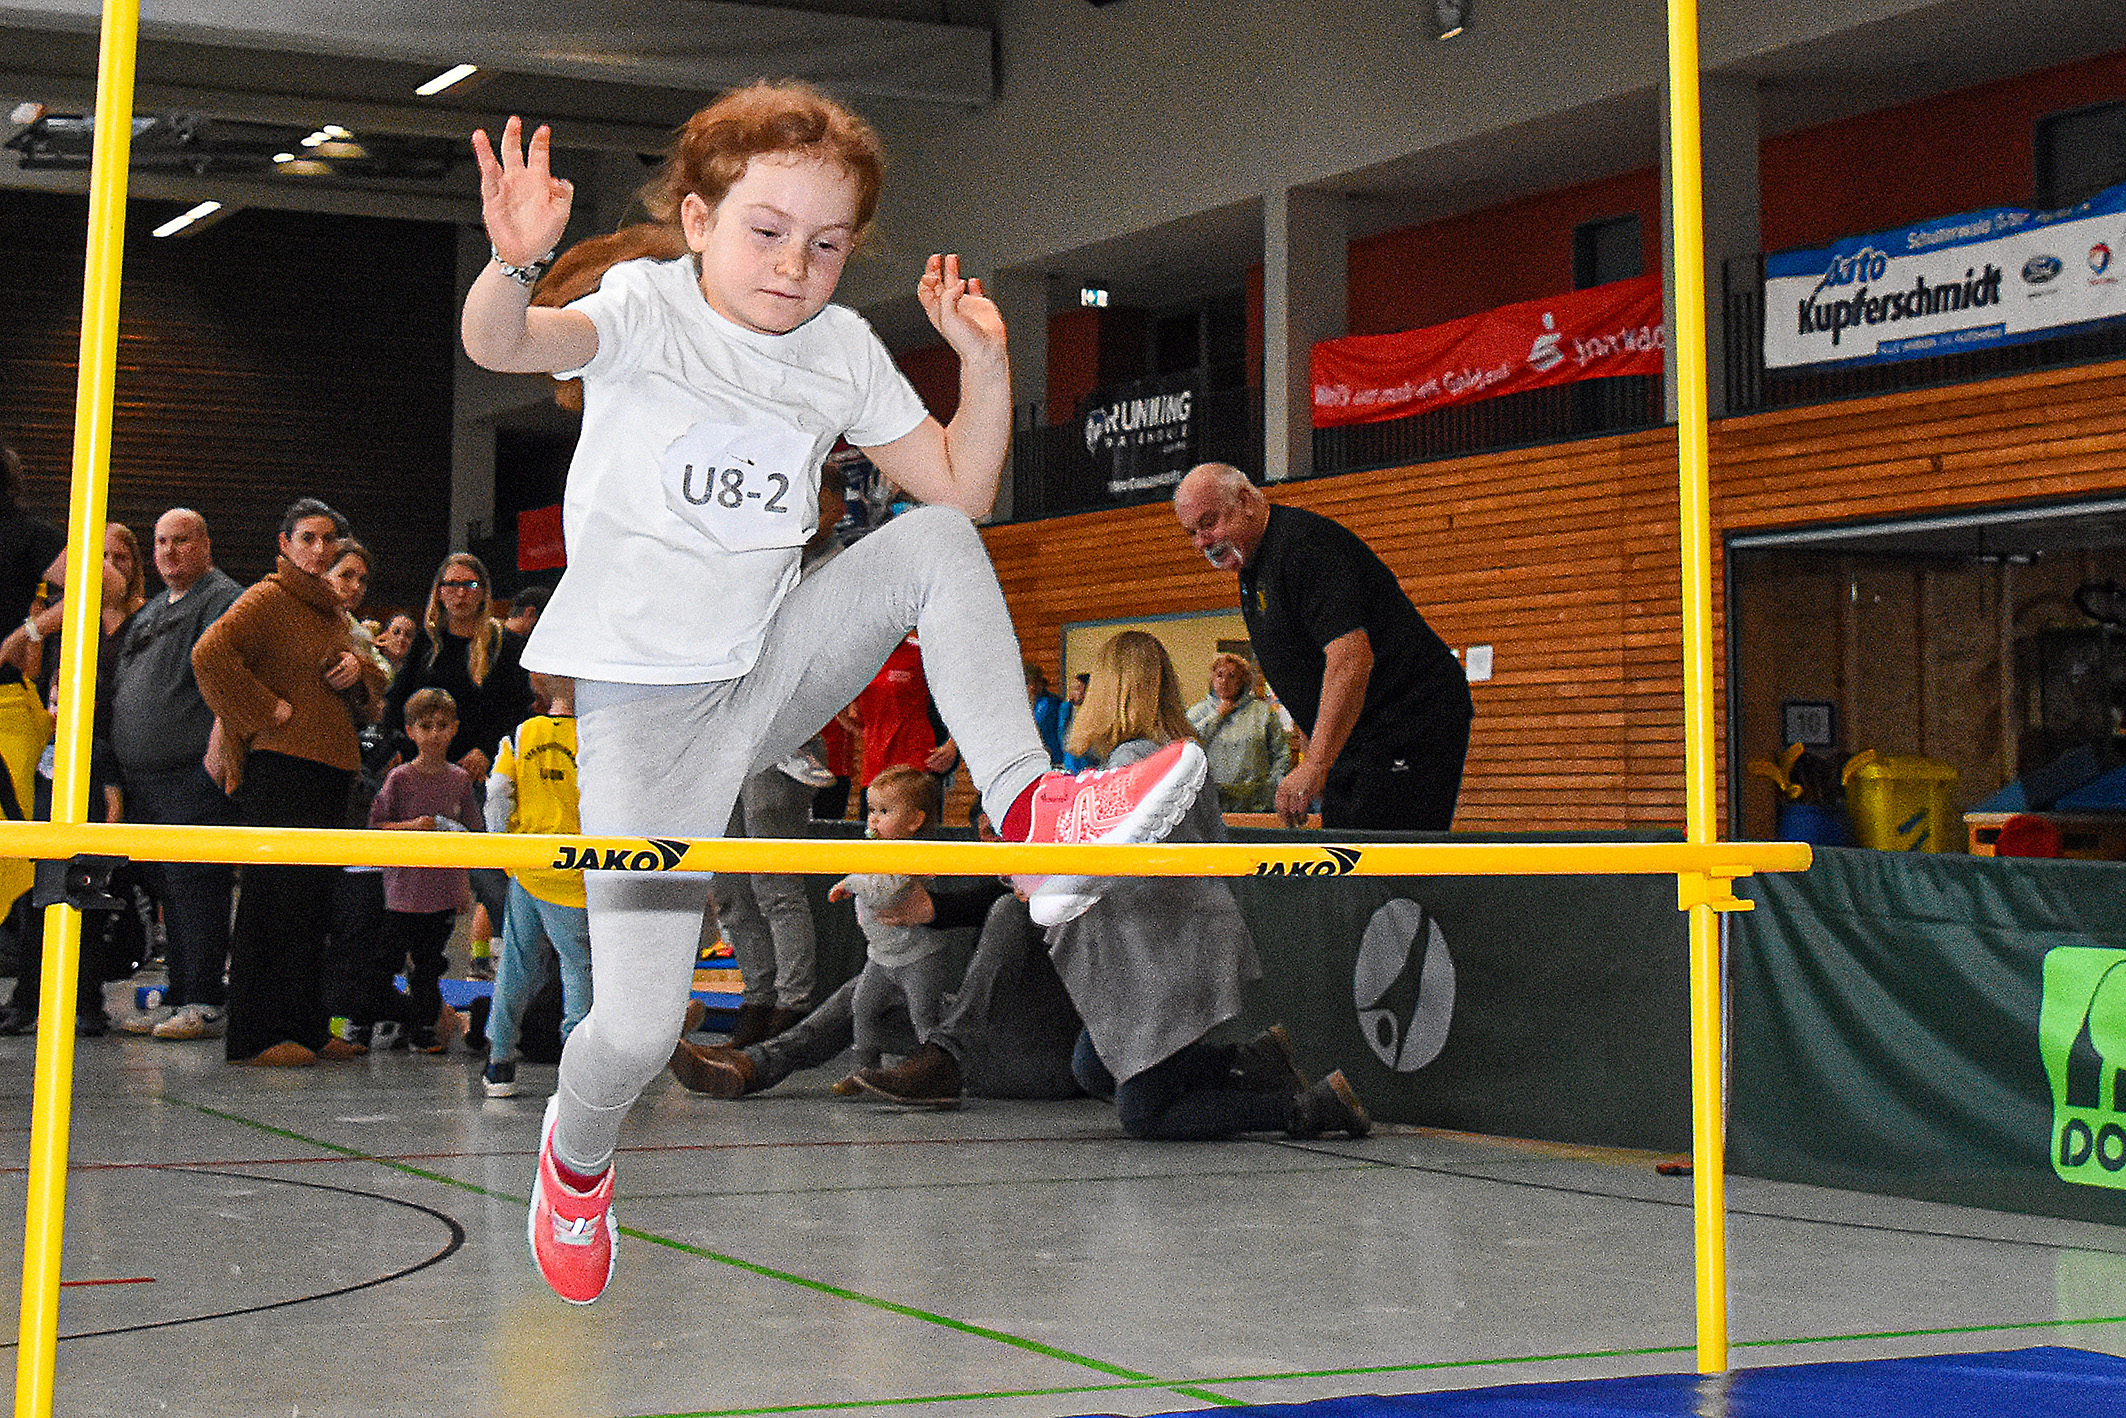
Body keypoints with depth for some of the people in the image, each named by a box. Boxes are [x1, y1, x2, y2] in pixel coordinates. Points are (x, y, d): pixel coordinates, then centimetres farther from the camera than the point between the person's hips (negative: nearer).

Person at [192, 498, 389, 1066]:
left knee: (314, 898, 9)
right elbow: (209, 653, -20)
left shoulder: (332, 610, 21)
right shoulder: (267, 598, -5)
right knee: (279, 895, -10)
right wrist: (265, 709, -16)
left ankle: (303, 1026, 15)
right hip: (279, 763, -8)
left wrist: (358, 667, 6)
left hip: (329, 764, 8)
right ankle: (256, 1035, -7)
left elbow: (377, 683, 29)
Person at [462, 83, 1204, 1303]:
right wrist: (514, 264, -49)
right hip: (646, 702, -4)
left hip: (775, 668, 4)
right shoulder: (648, 306, -9)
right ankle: (576, 1153, 26)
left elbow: (964, 486, 10)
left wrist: (987, 363, -5)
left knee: (939, 542, -17)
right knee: (638, 1031, -9)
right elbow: (500, 345, -27)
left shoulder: (842, 347, 6)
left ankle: (1031, 807, -21)